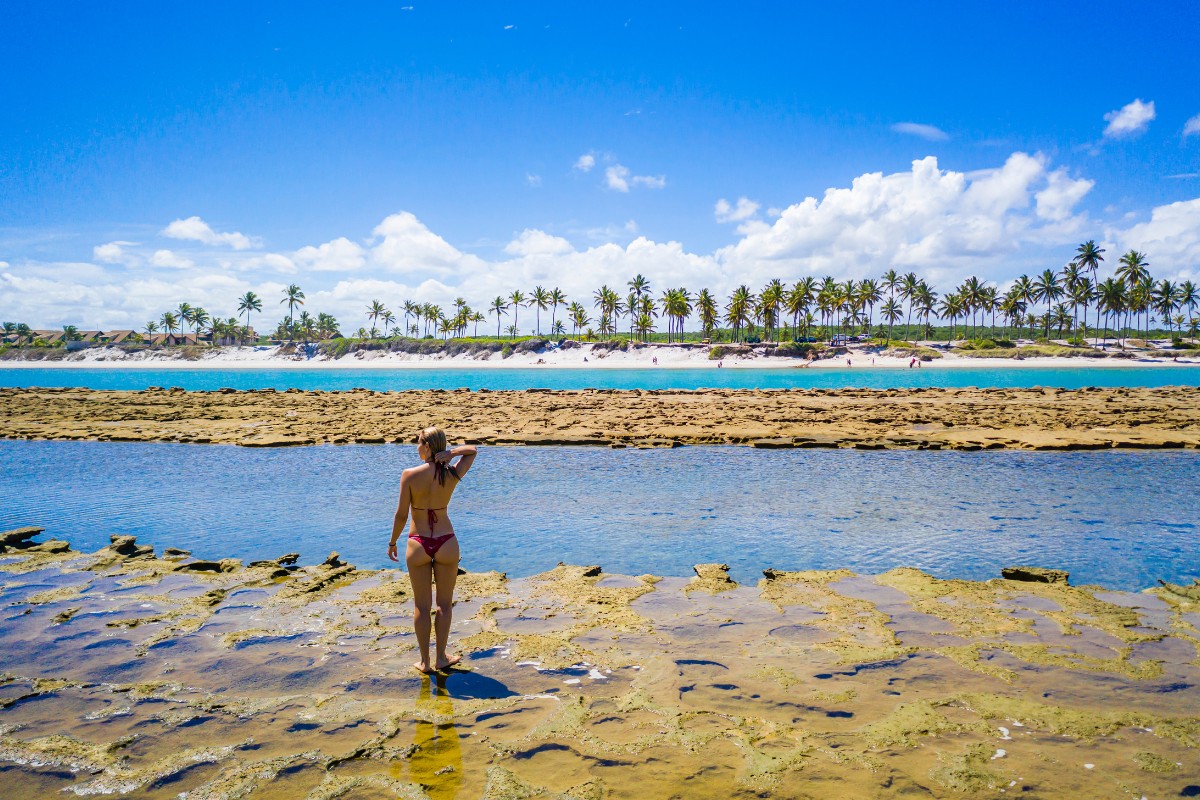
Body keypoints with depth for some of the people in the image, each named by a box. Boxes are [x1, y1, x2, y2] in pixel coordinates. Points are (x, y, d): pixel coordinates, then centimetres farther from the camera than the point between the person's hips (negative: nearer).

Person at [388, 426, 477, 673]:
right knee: (444, 604, 15)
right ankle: (441, 658, 23)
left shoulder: (409, 475, -13)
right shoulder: (452, 475, -6)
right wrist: (451, 453, -8)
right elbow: (473, 450, 12)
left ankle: (424, 662, 19)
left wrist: (392, 542, 6)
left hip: (418, 545, -1)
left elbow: (401, 514, -9)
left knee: (421, 606, 11)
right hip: (446, 543, 1)